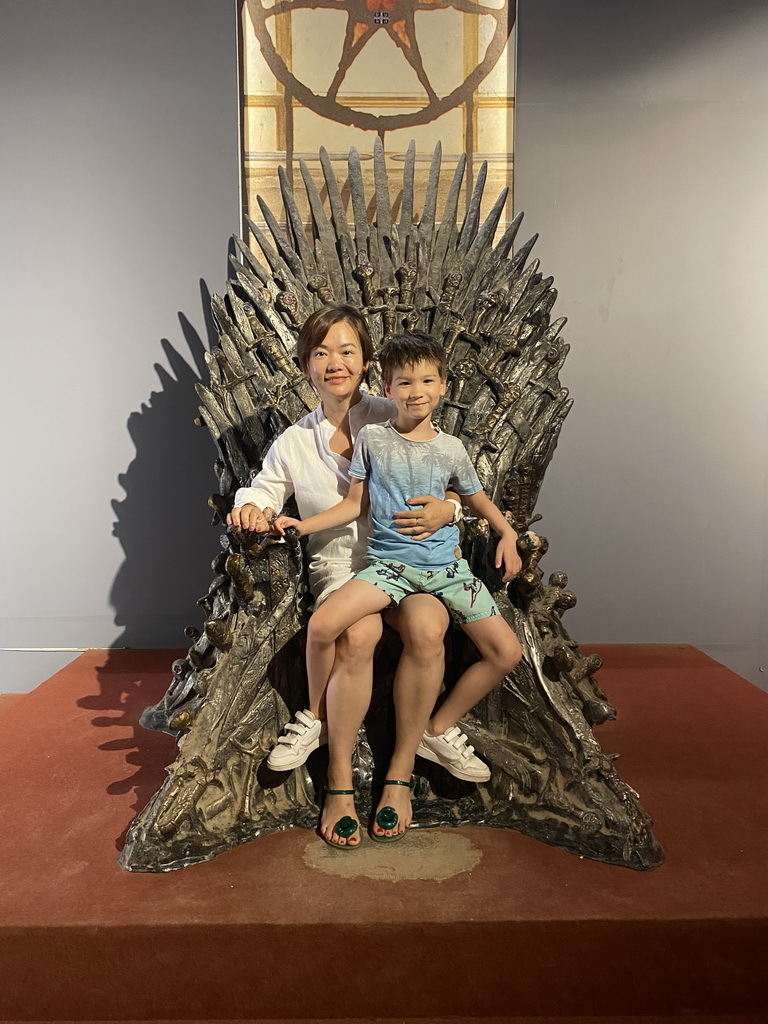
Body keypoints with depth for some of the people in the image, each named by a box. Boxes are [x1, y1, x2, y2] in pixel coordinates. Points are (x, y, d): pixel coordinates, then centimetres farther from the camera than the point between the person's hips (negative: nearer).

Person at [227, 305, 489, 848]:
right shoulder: (294, 442, 13)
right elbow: (264, 488, 16)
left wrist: (445, 511, -18)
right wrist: (252, 507, -9)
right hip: (340, 563, 1)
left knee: (427, 627, -33)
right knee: (358, 633, -33)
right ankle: (340, 779, -17)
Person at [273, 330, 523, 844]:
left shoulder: (451, 448, 5)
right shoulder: (372, 439, 2)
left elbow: (479, 498, 18)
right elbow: (354, 504, 6)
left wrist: (508, 534, 3)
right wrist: (301, 525, -3)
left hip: (447, 566, 2)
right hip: (389, 563, -2)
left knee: (507, 652, -9)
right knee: (322, 624, -27)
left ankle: (436, 730, 9)